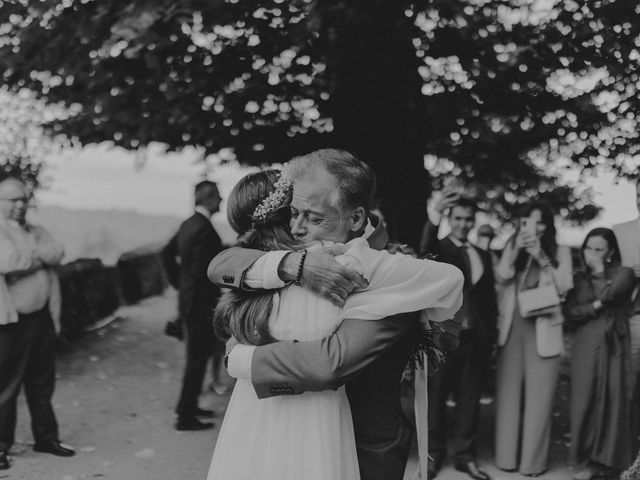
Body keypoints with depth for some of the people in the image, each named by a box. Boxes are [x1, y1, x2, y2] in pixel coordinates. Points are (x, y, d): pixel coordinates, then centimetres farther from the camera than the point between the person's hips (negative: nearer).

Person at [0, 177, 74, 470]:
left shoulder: (37, 233, 14)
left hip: (41, 317, 7)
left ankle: (46, 437, 27)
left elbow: (57, 254, -2)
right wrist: (39, 259, -8)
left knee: (42, 383, 15)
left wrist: (28, 258, -13)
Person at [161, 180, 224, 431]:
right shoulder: (204, 229, -21)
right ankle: (186, 417, 7)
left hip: (189, 300, 10)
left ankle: (187, 406, 32)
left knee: (197, 355, 20)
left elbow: (167, 253, 18)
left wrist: (178, 283, 20)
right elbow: (201, 271, -26)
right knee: (197, 359, -1)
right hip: (201, 304, -10)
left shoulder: (189, 224, 9)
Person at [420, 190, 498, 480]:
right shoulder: (439, 248, 1)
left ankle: (465, 456, 16)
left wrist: (491, 334, 7)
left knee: (469, 399, 7)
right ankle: (434, 454, 14)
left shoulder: (483, 256, 15)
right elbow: (426, 249, -24)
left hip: (476, 338, 4)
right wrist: (435, 217, -42)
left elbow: (490, 297, 16)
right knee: (436, 397, 3)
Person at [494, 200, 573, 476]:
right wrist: (515, 251, -14)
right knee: (509, 392, 3)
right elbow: (500, 278, -2)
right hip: (512, 328, 1)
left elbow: (564, 287, -4)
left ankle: (533, 460, 6)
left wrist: (542, 258, -13)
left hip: (543, 330, -1)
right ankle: (507, 456, 10)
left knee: (538, 395, -2)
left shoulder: (560, 252, 5)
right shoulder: (512, 247, 9)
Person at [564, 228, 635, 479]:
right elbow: (569, 312, 1)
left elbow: (608, 295, -14)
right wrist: (595, 307, -11)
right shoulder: (578, 278, 13)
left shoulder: (623, 274, 5)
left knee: (611, 401, -2)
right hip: (584, 347, 3)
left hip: (612, 347, -2)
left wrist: (600, 271, -3)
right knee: (585, 402, -1)